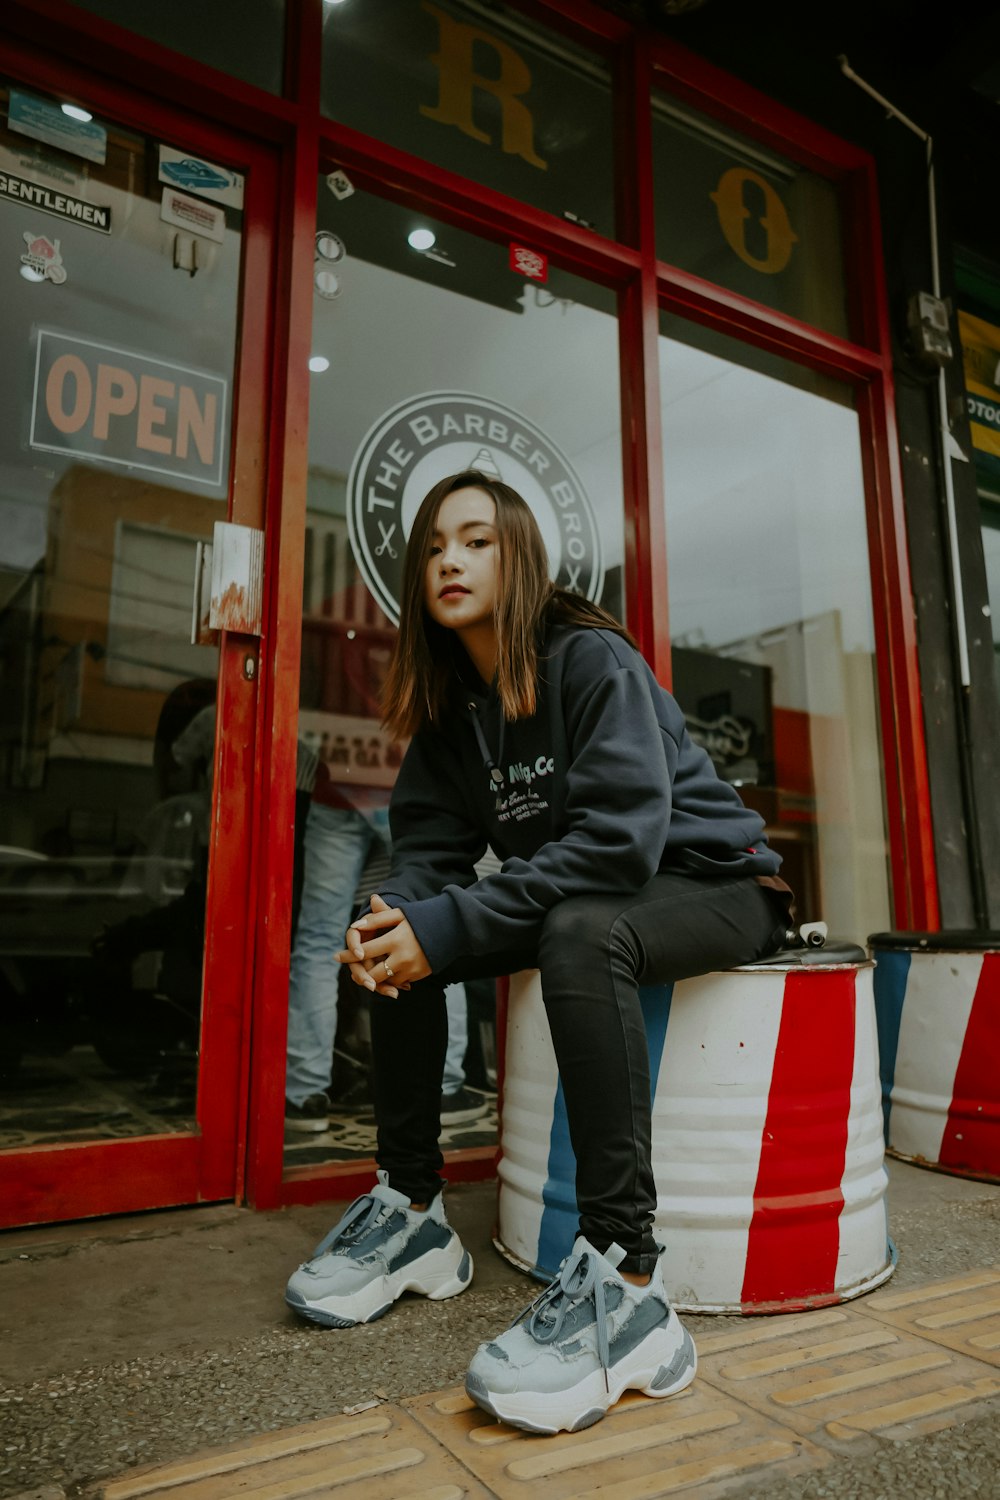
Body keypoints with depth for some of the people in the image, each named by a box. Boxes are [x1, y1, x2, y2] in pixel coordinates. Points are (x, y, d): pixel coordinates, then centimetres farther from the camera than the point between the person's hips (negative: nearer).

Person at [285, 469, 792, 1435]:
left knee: (579, 931, -38)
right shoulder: (450, 702, 3)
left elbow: (620, 838, -29)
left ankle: (624, 1284, -32)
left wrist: (450, 925, -33)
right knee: (399, 943, -7)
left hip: (714, 884, -7)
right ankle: (413, 1215, 2)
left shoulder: (594, 661, -19)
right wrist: (392, 918, -25)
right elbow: (428, 841, -1)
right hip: (584, 893, 7)